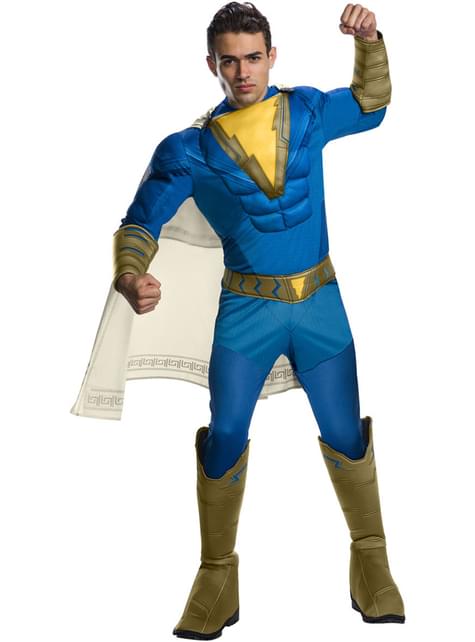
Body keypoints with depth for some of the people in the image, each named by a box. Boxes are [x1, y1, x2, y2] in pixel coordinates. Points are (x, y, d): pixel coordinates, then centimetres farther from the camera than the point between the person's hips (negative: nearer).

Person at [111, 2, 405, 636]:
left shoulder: (307, 111, 1)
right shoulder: (188, 149, -5)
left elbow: (371, 104, 19)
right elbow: (140, 224, -4)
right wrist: (130, 278, -25)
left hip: (320, 302, 2)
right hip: (246, 308, -1)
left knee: (344, 432, 6)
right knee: (225, 436, -5)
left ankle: (370, 559, 23)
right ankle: (217, 575, 11)